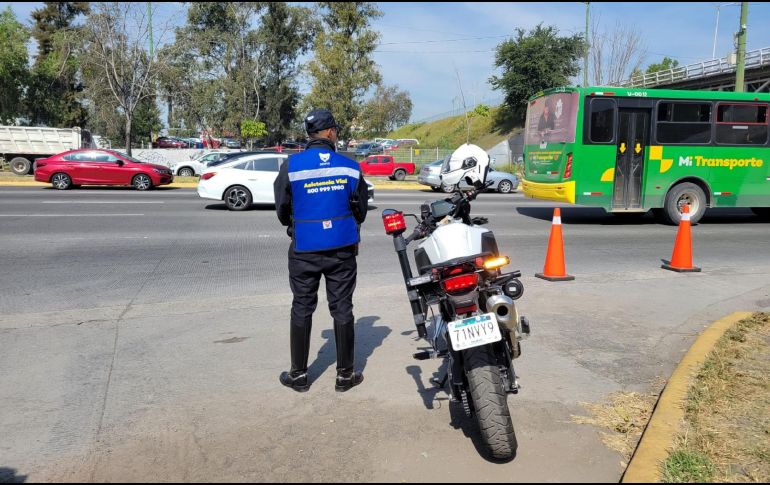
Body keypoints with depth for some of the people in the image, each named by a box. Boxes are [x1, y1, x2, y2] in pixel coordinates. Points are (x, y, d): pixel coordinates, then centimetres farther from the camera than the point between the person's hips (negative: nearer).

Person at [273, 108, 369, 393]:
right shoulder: (350, 167, -3)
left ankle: (299, 375, 19)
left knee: (302, 309, 11)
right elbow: (361, 211, 6)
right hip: (342, 249, 1)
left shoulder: (291, 166, -8)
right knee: (342, 309, 9)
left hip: (304, 249, -1)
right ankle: (345, 375, 18)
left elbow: (282, 209, 1)